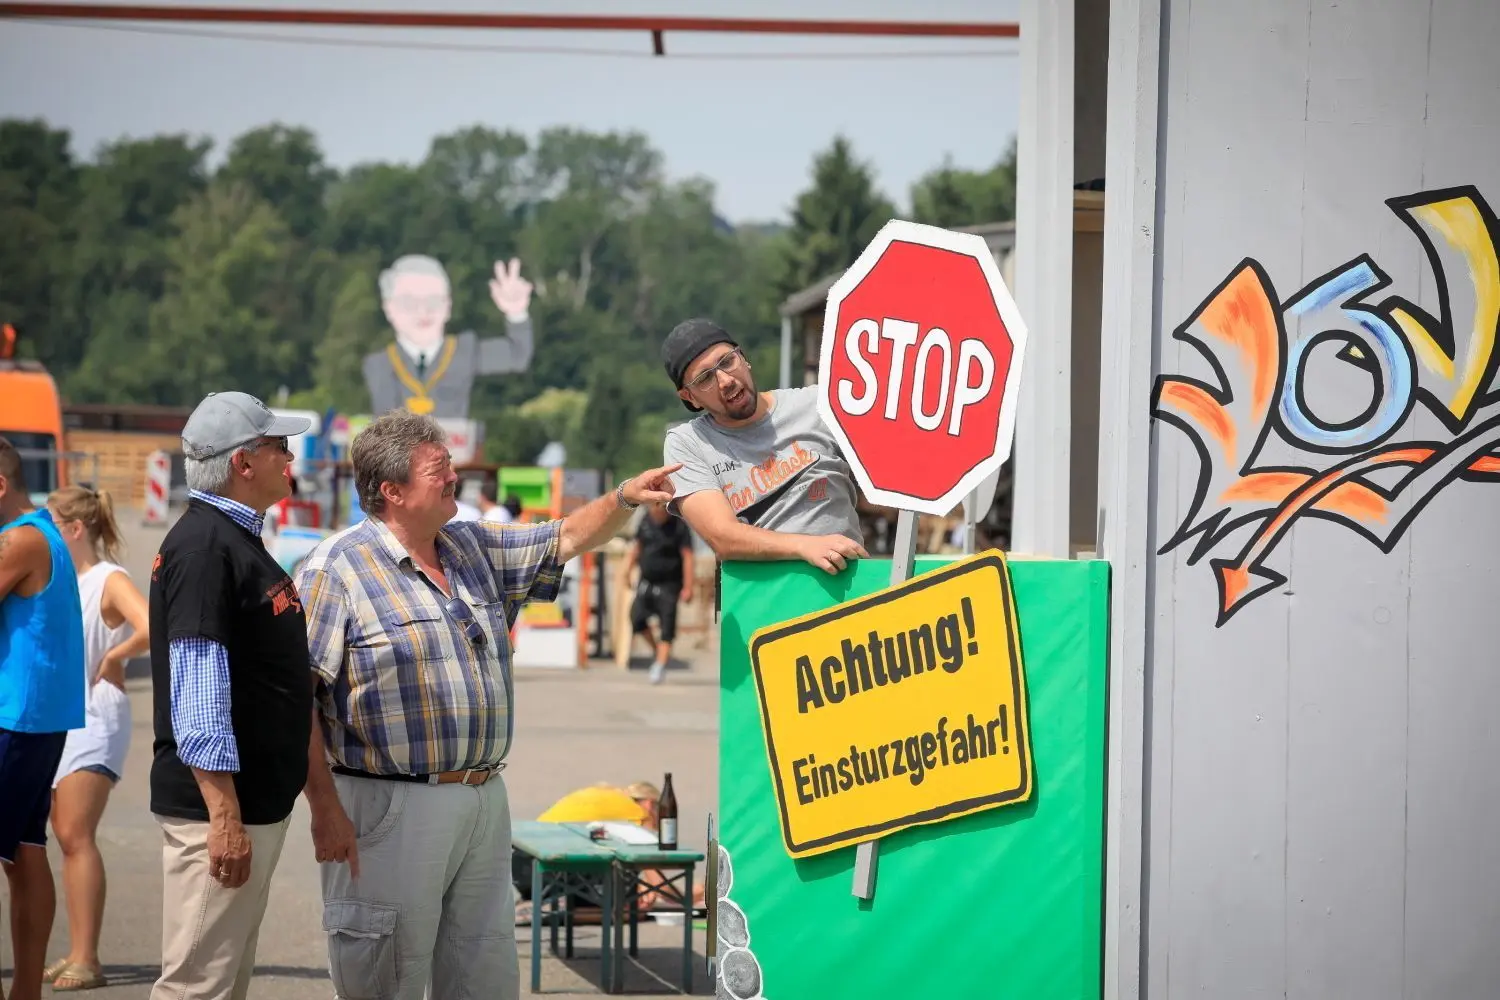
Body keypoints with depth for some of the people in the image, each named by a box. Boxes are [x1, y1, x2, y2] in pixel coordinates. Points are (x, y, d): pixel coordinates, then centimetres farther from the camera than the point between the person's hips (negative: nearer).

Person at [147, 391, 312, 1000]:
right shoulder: (204, 545, -16)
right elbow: (197, 695, -22)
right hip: (216, 808, -10)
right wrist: (224, 815, -25)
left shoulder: (237, 538, 16)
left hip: (258, 801, 10)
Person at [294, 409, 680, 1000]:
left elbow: (566, 540, 22)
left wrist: (624, 498, 3)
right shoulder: (338, 569, -10)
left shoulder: (476, 550, 13)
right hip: (393, 810, -7)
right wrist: (325, 809, -18)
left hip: (485, 801, 7)